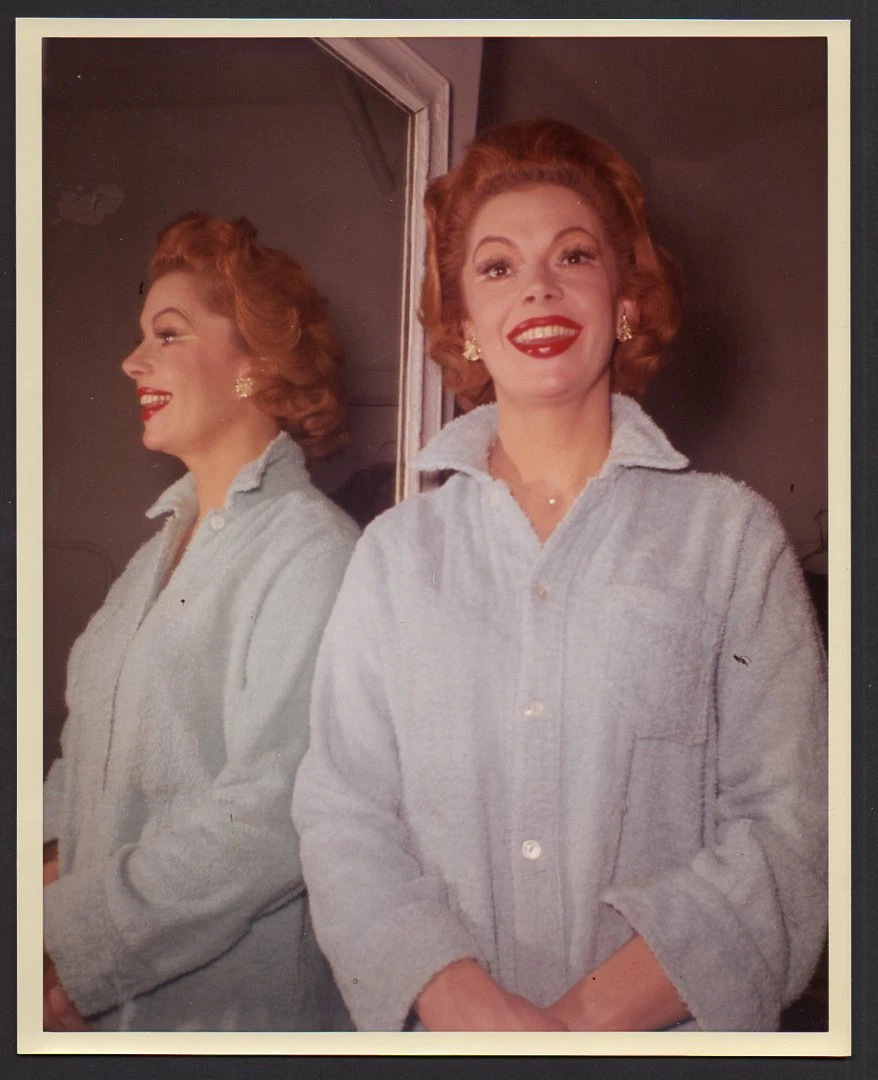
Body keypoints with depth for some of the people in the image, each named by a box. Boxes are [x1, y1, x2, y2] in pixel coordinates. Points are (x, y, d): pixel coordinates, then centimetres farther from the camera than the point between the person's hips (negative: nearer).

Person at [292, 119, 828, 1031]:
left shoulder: (731, 534, -4)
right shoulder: (395, 550, 1)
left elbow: (786, 825, -9)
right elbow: (341, 814, -3)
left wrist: (589, 1019, -18)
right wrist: (460, 999, -18)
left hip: (665, 1028, -1)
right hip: (436, 1029, 1)